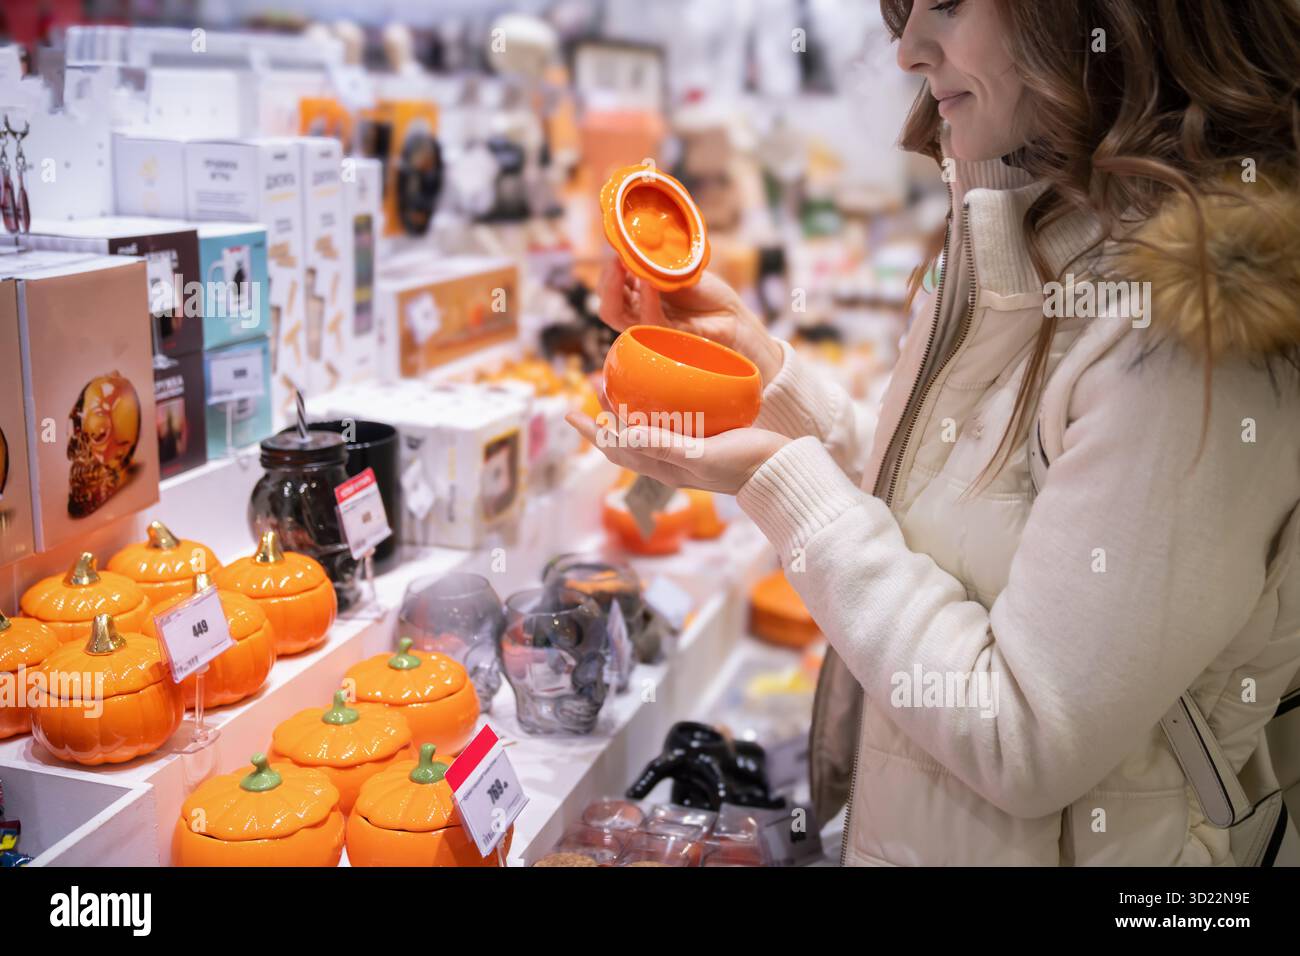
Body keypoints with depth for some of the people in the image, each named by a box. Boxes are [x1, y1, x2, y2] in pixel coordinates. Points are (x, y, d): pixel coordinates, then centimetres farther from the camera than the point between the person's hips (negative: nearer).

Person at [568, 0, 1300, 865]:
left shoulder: (1193, 332, -27)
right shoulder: (1028, 252, 3)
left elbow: (1028, 748, -26)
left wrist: (780, 479, -22)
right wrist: (749, 346, 1)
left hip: (1049, 840, -8)